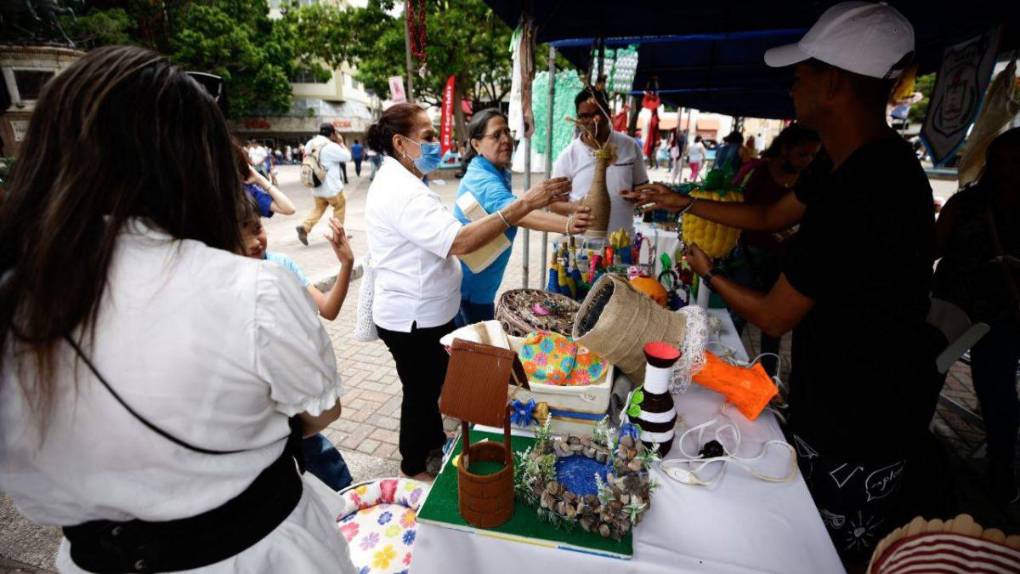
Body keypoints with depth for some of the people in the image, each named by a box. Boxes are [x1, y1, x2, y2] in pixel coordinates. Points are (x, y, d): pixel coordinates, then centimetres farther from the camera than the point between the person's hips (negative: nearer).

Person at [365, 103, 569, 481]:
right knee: (420, 392, 10)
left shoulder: (400, 181, 10)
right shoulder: (401, 192, -26)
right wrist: (524, 204, -37)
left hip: (425, 312, 10)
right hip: (412, 319, -10)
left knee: (431, 384, 25)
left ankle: (434, 443, 48)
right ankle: (415, 468, 34)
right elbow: (459, 241, -37)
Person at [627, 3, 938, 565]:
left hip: (859, 427, -9)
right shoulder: (865, 161, -1)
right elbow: (771, 216, 13)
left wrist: (708, 274, -4)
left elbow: (773, 317, -23)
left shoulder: (860, 197, -34)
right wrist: (682, 202, 15)